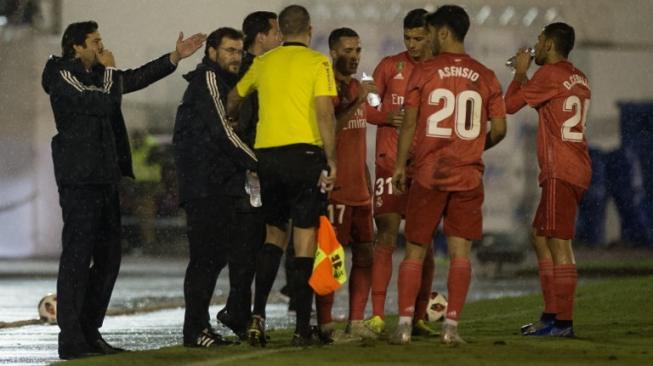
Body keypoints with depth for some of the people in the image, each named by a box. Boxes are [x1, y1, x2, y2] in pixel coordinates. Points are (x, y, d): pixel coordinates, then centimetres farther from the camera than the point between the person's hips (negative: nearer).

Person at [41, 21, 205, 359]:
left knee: (108, 258, 10)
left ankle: (90, 332, 16)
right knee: (77, 255, -10)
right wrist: (109, 70, -3)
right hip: (78, 179, -9)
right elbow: (106, 103, -19)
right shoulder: (63, 78, -10)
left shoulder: (96, 76, 17)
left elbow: (136, 78, 27)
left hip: (104, 178, 9)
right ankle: (71, 339, -10)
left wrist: (175, 57, 20)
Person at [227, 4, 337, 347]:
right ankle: (302, 328, -2)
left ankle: (258, 314, 0)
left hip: (267, 154, 4)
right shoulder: (318, 63, -2)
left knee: (273, 234, 16)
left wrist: (231, 122, 47)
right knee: (304, 238, 0)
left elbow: (234, 98, 27)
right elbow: (324, 113, -12)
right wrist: (331, 160, -11)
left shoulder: (264, 62, 11)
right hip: (304, 152, -4)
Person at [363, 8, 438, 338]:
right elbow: (366, 108, 8)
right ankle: (377, 315, -11)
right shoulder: (390, 66, 7)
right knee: (386, 236, -8)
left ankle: (419, 317, 10)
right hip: (390, 161, -1)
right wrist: (387, 116, -12)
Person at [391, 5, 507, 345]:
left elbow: (409, 123, -3)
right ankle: (451, 325, -3)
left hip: (429, 174, -1)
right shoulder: (485, 77, 4)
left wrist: (400, 164, 7)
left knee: (414, 251, 6)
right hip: (468, 176, 1)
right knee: (460, 251, 3)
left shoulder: (424, 72, -2)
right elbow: (499, 129, 3)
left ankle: (404, 323, 0)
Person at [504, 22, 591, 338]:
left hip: (560, 173, -10)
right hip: (576, 171, 10)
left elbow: (510, 105, -5)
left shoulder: (549, 74, -10)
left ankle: (563, 322, -14)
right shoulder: (578, 78, 17)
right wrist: (525, 77, 28)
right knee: (540, 237, 16)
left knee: (559, 244, -11)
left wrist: (520, 72, 10)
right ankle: (551, 314, 15)